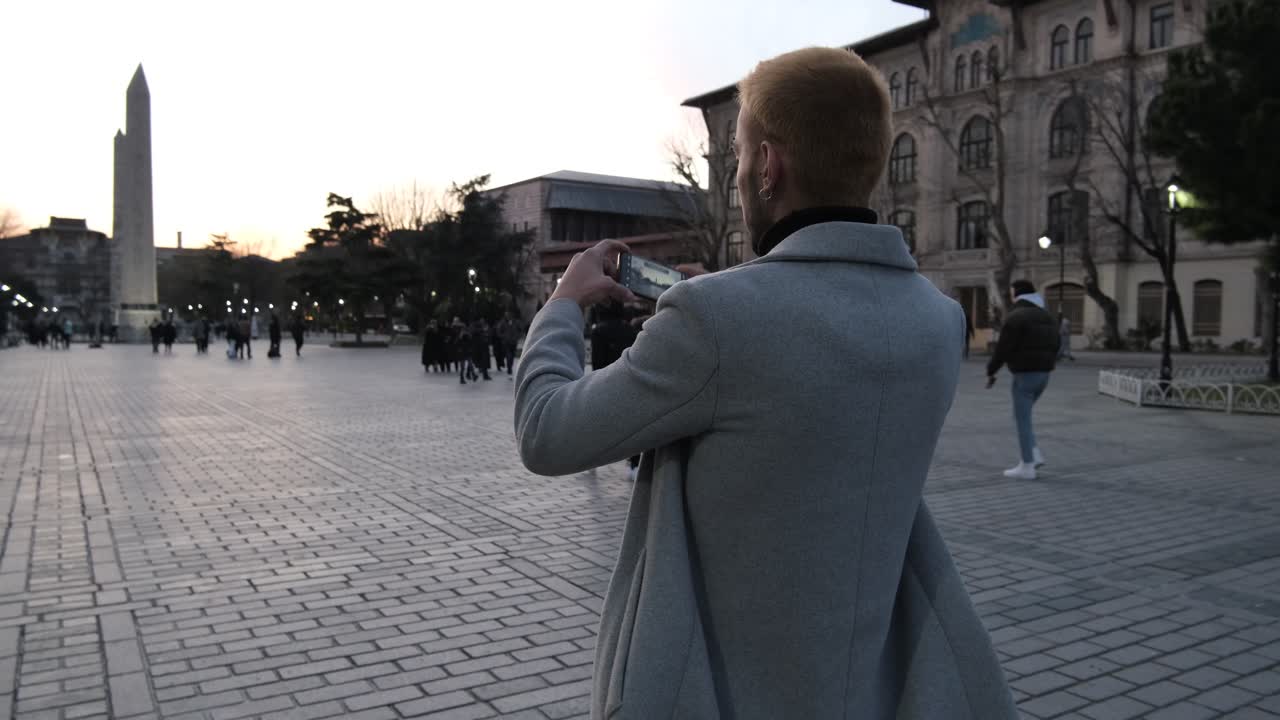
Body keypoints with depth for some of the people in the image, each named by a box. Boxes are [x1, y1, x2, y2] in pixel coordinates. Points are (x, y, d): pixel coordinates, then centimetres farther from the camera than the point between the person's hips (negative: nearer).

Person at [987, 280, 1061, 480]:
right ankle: (1034, 454, 10)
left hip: (1024, 375, -8)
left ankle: (1026, 467, 2)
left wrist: (990, 372, -4)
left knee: (1022, 420, -1)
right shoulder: (1046, 316, 13)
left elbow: (1002, 349, -16)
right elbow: (1054, 347, 17)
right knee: (1020, 416, 20)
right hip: (1043, 374, 8)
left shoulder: (1015, 317, -14)